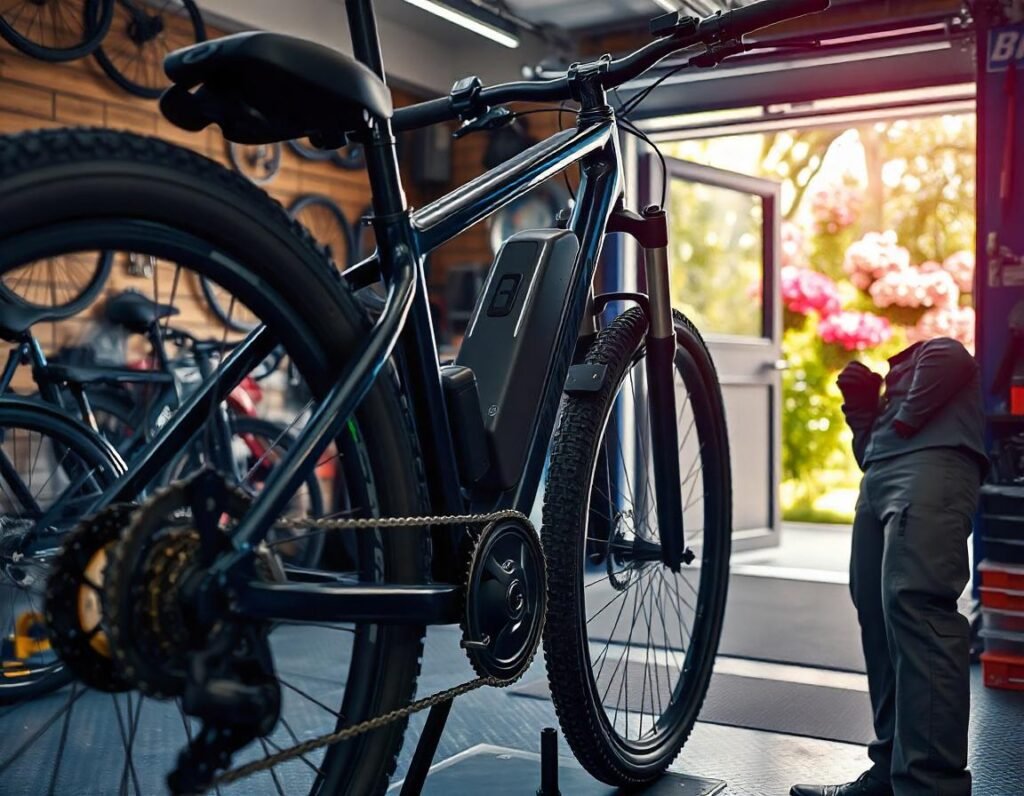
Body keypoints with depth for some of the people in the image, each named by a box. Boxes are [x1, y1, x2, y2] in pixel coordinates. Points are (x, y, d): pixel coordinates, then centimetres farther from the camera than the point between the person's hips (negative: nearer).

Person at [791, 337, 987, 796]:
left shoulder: (933, 350, 19)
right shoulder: (892, 380, 39)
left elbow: (950, 359, -8)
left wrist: (905, 419, -5)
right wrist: (860, 408, 16)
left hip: (930, 468, -9)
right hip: (878, 483, 9)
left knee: (913, 604, -22)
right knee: (878, 615, 3)